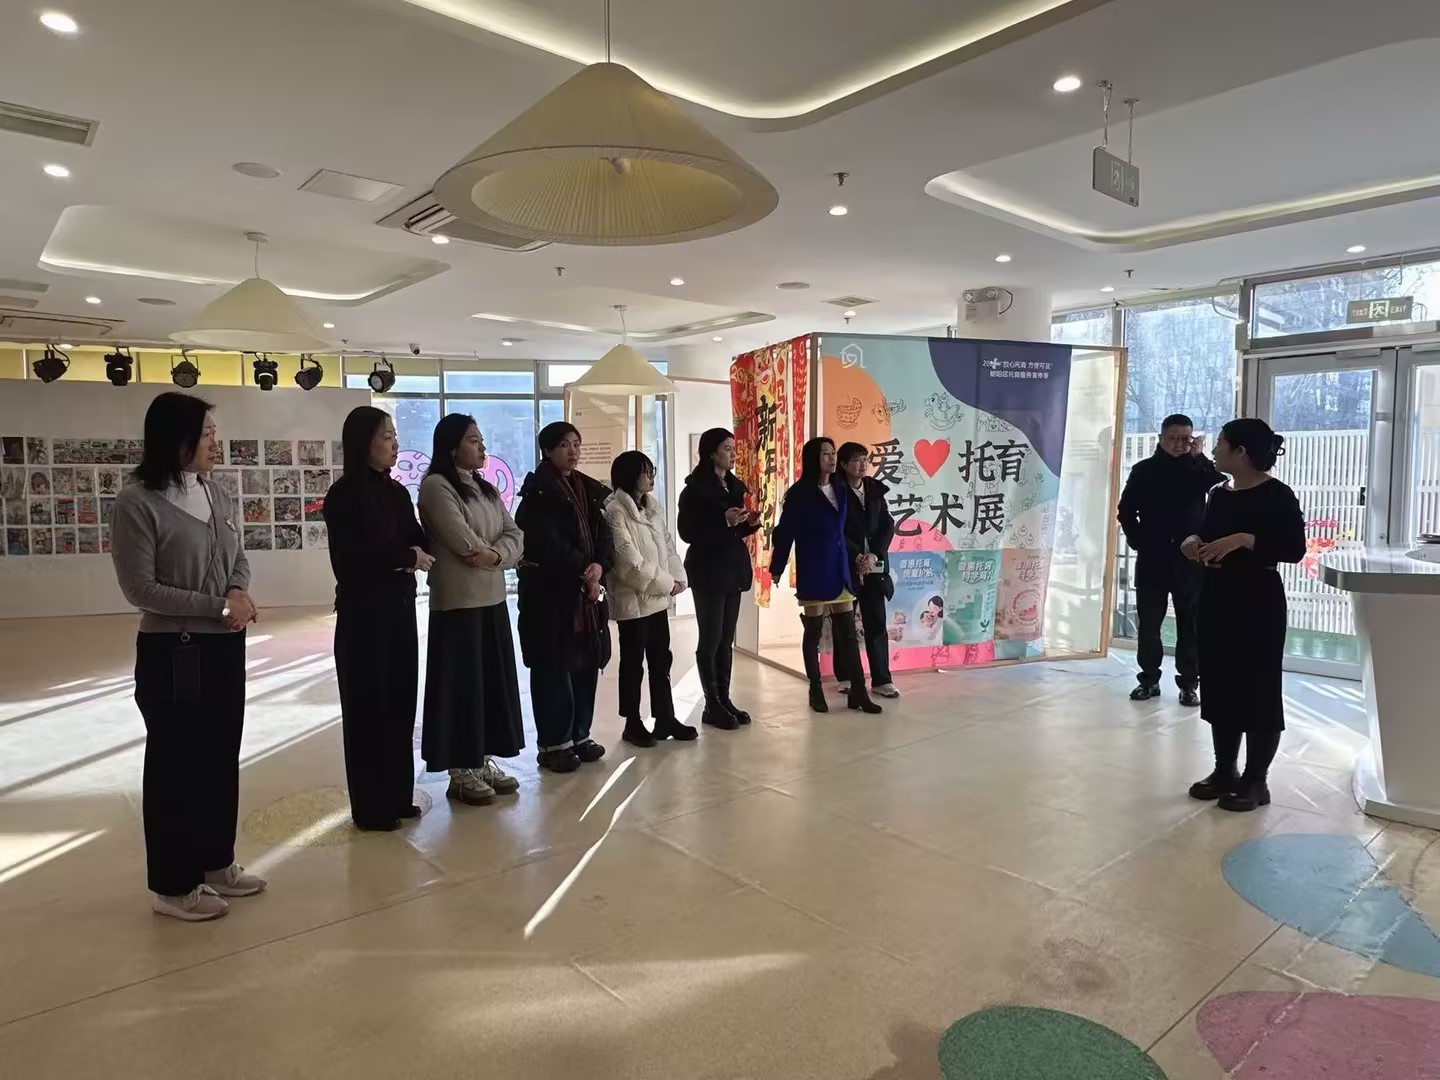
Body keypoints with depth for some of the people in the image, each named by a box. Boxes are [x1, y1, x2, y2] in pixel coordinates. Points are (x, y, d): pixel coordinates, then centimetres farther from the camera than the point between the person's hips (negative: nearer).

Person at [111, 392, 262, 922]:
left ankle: (216, 863, 32)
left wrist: (240, 592, -8)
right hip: (173, 651, -6)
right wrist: (217, 606, -17)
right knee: (175, 765, 6)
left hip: (225, 646, 7)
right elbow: (140, 587, -15)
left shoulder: (217, 494, 6)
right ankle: (172, 885, 21)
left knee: (221, 758, 15)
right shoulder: (138, 503, -13)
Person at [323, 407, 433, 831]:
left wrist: (419, 554, -13)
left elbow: (418, 541, 8)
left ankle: (398, 795, 23)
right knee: (367, 707, 3)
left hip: (400, 609, 6)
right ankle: (370, 807, 14)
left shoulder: (397, 492, 9)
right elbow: (350, 561, -16)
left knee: (400, 703, 10)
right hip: (362, 613, -6)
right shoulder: (343, 495, -10)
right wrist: (405, 558, -11)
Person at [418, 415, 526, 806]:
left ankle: (484, 760, 22)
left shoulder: (487, 489, 16)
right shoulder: (436, 486, -8)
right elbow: (463, 541, -18)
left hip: (493, 598, 8)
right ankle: (461, 770, 10)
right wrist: (492, 555, -3)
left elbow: (515, 535, 5)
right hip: (457, 601, -8)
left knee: (493, 679, 11)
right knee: (461, 682, -1)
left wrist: (496, 555, -14)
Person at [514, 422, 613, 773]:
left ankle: (579, 734, 22)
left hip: (588, 590, 6)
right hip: (549, 591, -6)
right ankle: (553, 743, 9)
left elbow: (604, 534, 5)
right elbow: (547, 543, -16)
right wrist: (582, 570, -17)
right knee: (553, 667, 0)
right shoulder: (537, 492, -7)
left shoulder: (590, 490, 13)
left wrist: (599, 567, -13)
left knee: (587, 663, 9)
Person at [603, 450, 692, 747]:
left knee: (661, 660, 13)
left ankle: (665, 718, 23)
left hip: (657, 597, 8)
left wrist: (678, 578, -4)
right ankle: (633, 724, 16)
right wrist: (666, 584, -13)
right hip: (633, 600, -7)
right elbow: (629, 561, -19)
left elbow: (667, 544, 11)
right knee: (633, 663, 4)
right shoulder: (615, 511, -14)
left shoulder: (651, 506, 11)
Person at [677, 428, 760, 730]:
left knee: (727, 639, 10)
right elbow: (687, 532, -15)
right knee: (710, 639, -2)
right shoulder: (695, 488, -9)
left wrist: (750, 522, -2)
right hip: (708, 570, -7)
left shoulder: (736, 486, 11)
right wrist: (724, 520, -23)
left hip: (734, 568, 7)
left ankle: (725, 700, 16)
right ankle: (712, 706, 6)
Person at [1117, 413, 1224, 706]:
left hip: (1189, 558, 0)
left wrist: (1198, 457, -17)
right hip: (1152, 558, 0)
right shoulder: (1144, 470, 4)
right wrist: (1138, 541, -2)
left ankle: (1189, 683, 10)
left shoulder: (1197, 468, 5)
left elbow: (1220, 483, -15)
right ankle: (1149, 679, 16)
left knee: (1190, 623, 3)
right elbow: (1126, 510, 5)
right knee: (1148, 621, 5)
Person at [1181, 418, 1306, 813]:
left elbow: (1295, 549, -16)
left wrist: (1245, 539, -26)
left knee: (1258, 690, 0)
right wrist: (1194, 542, -1)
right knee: (1219, 686, 11)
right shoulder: (1219, 495, 11)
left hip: (1258, 604, -7)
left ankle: (1255, 780, 9)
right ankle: (1225, 770, 22)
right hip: (1216, 599, 8)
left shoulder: (1277, 495, -10)